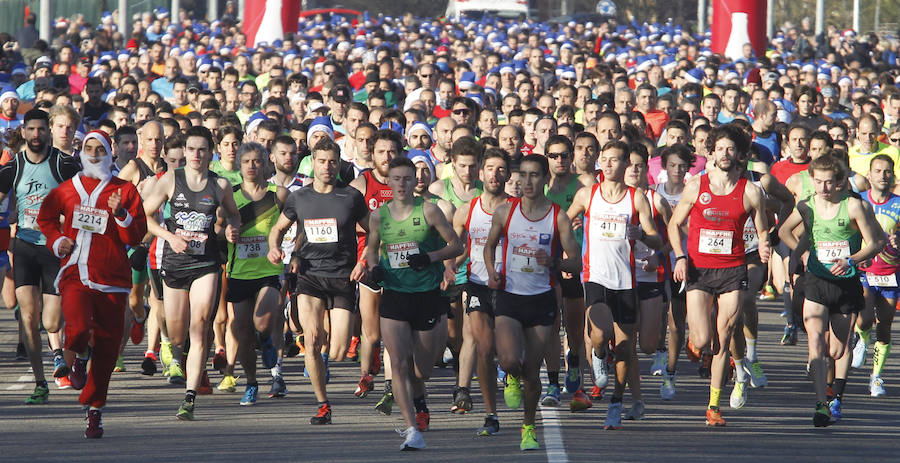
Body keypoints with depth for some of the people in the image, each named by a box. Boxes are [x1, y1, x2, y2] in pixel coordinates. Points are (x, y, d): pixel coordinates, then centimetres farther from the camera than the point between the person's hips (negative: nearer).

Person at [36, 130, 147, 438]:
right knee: (78, 327, -25)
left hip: (111, 279, 0)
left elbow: (136, 237, 1)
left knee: (106, 348, 1)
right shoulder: (66, 190, 10)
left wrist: (121, 215, -17)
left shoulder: (125, 191, 5)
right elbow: (45, 217, 28)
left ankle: (94, 410, 15)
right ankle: (77, 358, 11)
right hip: (74, 274, 0)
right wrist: (57, 241, 10)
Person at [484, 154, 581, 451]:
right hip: (509, 297, 0)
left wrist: (553, 262, -23)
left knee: (532, 371, 4)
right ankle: (512, 380, 17)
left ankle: (529, 427, 25)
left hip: (542, 301, 0)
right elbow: (490, 244, 18)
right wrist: (492, 272, 0)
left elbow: (576, 263, -2)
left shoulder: (558, 217, -4)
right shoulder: (505, 212, 0)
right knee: (510, 361, -21)